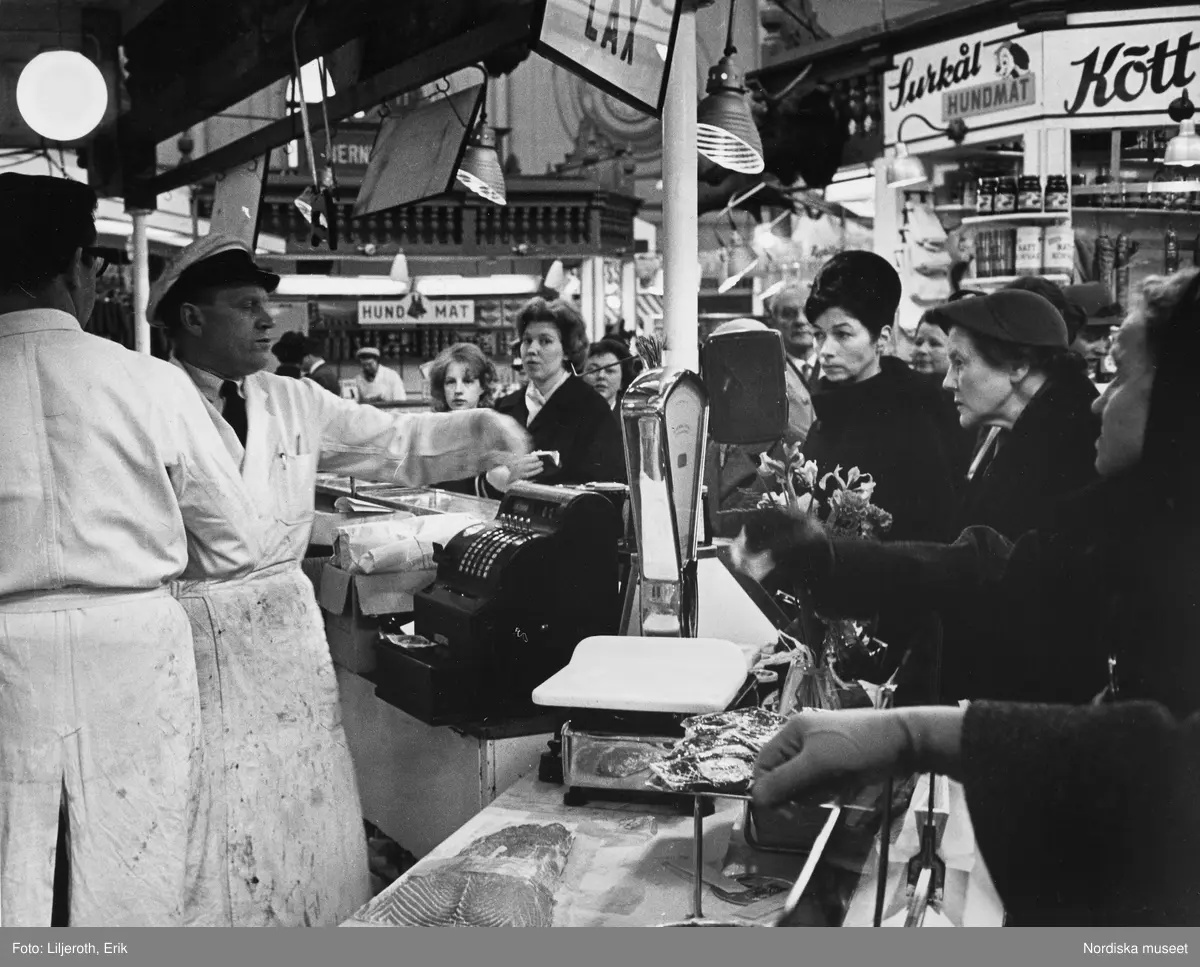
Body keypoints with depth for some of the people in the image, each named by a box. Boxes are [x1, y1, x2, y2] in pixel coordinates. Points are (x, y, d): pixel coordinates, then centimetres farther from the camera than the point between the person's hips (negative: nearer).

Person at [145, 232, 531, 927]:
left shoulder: (294, 403, 9)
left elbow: (394, 443, 6)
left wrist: (482, 430, -7)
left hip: (289, 635, 5)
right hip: (190, 645, -4)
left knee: (309, 816, 10)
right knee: (212, 829, 1)